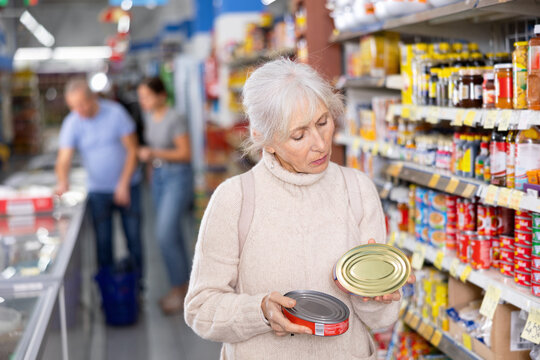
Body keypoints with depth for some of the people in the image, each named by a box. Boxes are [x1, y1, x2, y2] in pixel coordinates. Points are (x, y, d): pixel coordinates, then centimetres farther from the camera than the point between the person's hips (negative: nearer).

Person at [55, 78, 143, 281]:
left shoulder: (115, 113, -11)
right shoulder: (71, 124, -8)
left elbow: (132, 150, -7)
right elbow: (64, 160, -15)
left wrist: (124, 184, -12)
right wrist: (63, 182, -36)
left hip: (127, 186, -1)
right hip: (98, 191, 1)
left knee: (134, 238, 3)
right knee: (103, 242, 3)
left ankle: (137, 284, 16)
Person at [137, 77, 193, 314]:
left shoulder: (175, 119, -17)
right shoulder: (149, 117, 8)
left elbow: (186, 154, -17)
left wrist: (154, 153, -23)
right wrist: (144, 155, 7)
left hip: (178, 178, -8)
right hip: (159, 177, 8)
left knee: (165, 234, -12)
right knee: (173, 235, 12)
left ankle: (179, 290, 1)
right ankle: (183, 286, 23)